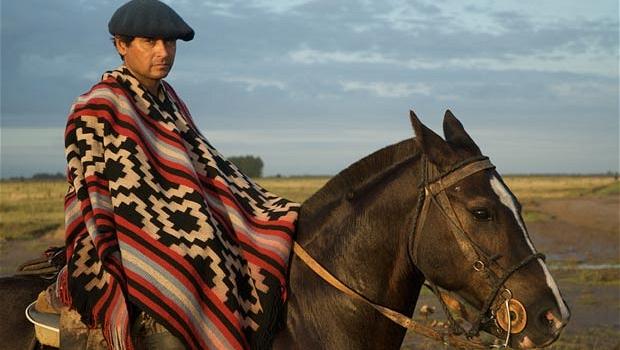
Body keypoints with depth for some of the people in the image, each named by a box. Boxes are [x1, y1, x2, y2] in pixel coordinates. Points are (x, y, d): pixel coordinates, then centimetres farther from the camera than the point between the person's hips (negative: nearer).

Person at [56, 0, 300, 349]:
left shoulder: (169, 101, 14)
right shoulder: (96, 108, -9)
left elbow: (202, 166, 17)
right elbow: (88, 194, -13)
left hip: (180, 229, 8)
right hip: (131, 239, -8)